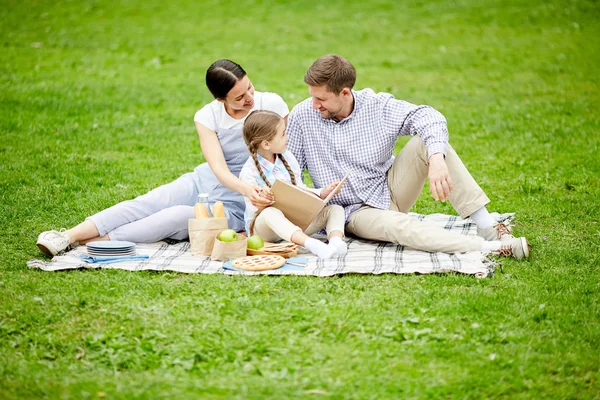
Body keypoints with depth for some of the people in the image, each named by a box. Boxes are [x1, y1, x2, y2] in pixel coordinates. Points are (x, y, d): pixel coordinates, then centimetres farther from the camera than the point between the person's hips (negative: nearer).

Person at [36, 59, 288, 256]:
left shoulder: (272, 105, -10)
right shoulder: (207, 117, -5)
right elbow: (218, 167, -19)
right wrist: (246, 188, -40)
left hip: (235, 206, -3)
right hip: (201, 183, 3)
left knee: (179, 216, -31)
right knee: (143, 205, -23)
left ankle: (90, 243, -34)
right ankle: (68, 236, -32)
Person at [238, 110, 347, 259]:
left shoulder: (288, 158, 5)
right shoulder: (249, 172, -14)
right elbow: (253, 208, -16)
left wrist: (321, 193, -5)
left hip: (295, 221, 7)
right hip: (263, 226, -6)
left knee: (335, 209, -9)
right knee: (271, 213, -42)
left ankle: (336, 240, -43)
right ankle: (310, 243, -62)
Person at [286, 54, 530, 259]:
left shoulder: (378, 106, -9)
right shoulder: (302, 116, -9)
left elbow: (428, 118, -23)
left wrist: (436, 160, -42)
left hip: (391, 189, 2)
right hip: (355, 212, -2)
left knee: (428, 140, -24)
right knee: (395, 224, -38)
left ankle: (486, 226, -27)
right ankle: (489, 248, -44)